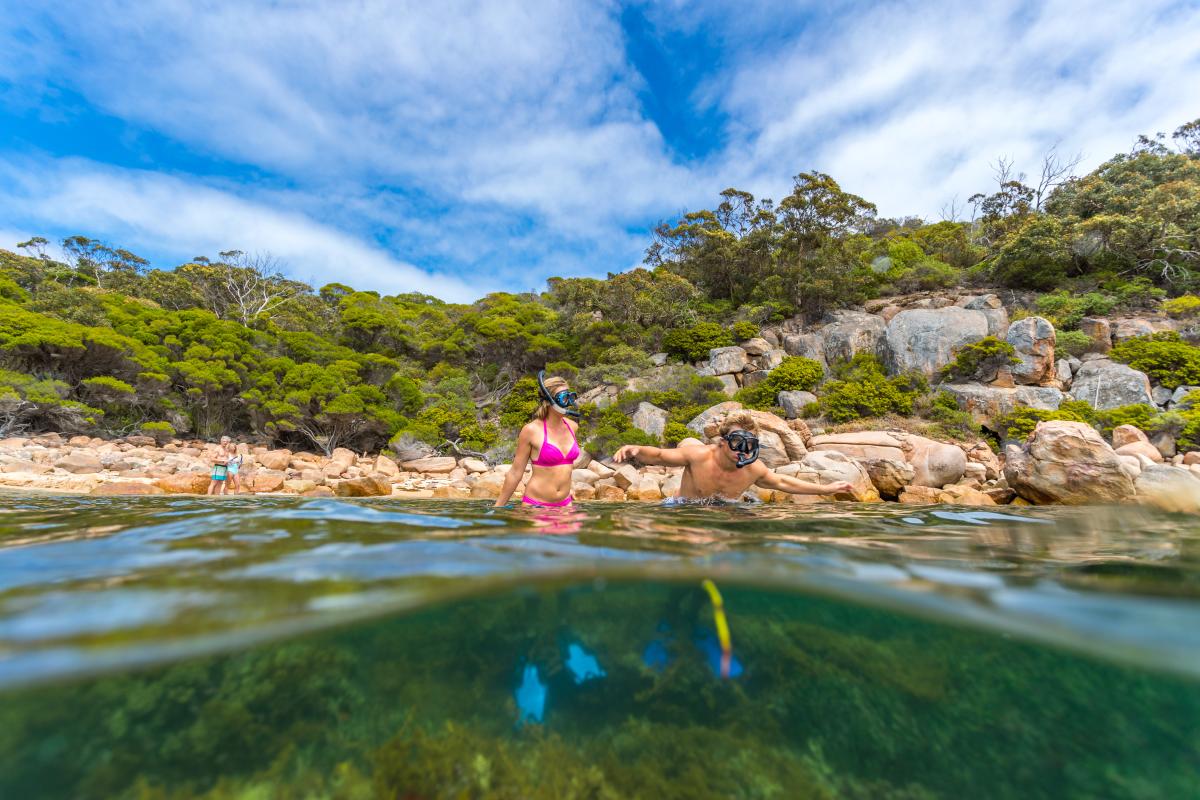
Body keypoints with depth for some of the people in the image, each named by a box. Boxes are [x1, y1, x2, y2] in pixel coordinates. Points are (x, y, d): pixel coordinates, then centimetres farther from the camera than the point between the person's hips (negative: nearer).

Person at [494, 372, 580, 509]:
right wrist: (498, 507, -2)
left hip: (565, 504, 5)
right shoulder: (532, 430, -12)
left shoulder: (572, 427, 2)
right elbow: (515, 472, -6)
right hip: (535, 505, -5)